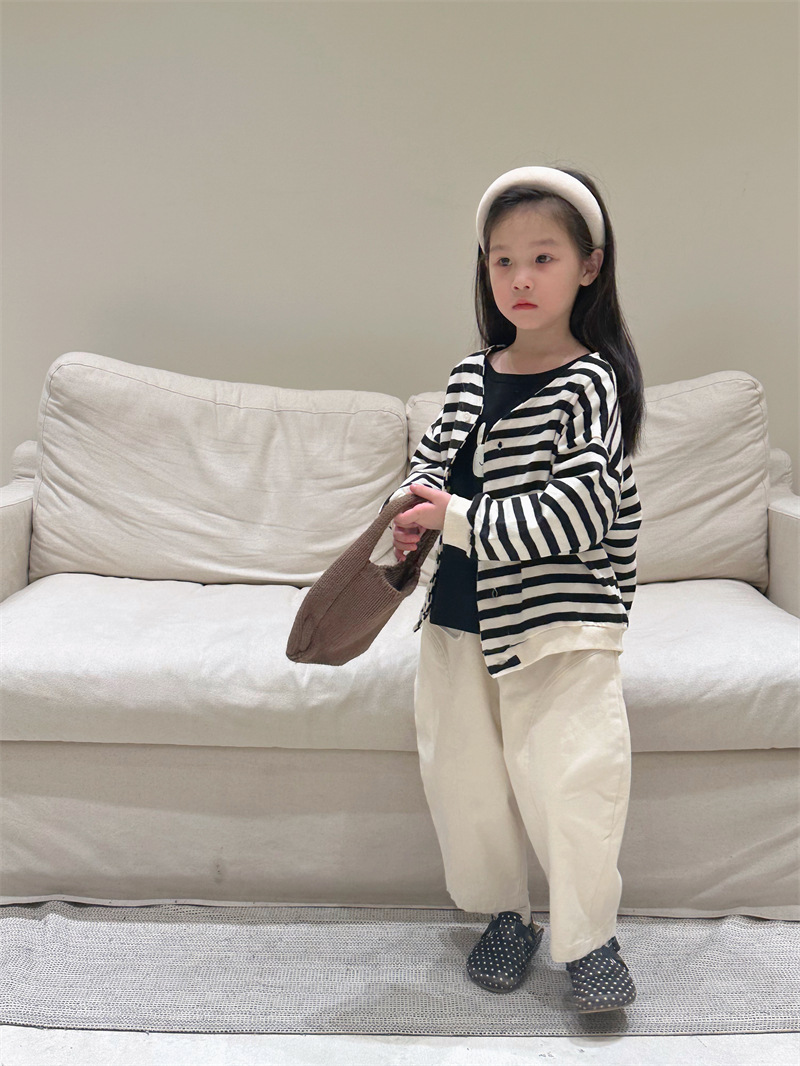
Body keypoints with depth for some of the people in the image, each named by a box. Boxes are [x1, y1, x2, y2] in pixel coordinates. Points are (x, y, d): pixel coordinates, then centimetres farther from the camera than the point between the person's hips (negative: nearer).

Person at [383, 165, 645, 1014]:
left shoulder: (592, 383, -12)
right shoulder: (472, 376, 7)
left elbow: (581, 508, -20)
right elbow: (433, 458, 17)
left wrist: (461, 520, -21)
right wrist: (414, 511, -5)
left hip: (562, 623, -6)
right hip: (461, 614, 6)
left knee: (568, 776, -5)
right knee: (462, 770, 12)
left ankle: (588, 937, 17)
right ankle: (505, 914, 32)